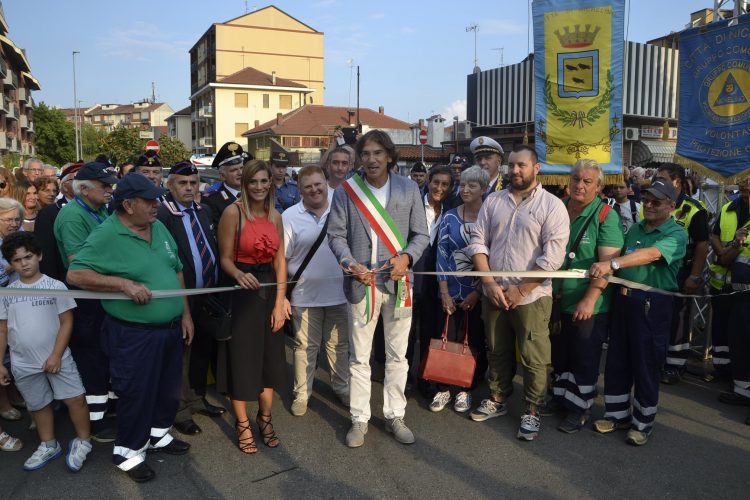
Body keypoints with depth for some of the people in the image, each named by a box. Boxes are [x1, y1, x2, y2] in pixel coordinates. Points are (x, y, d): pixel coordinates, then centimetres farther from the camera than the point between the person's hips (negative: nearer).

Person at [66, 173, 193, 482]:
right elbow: (75, 274, -19)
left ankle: (157, 434, 42)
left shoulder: (158, 227, 6)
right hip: (134, 335, -7)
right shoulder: (106, 235, -15)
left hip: (170, 329, 7)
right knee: (136, 394, 7)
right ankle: (128, 451, 28)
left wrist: (185, 314, 10)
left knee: (168, 388, 20)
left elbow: (176, 272, 12)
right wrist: (124, 283, -27)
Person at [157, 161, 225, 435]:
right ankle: (181, 411, 25)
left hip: (209, 294, 7)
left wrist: (217, 285, 5)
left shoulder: (204, 211, 9)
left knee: (203, 348, 20)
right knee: (181, 353, 8)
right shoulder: (162, 214, -14)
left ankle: (198, 399, 40)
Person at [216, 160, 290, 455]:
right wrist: (240, 275, -29)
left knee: (270, 356, 12)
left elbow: (280, 260, 5)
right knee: (241, 357, 4)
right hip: (241, 291, -5)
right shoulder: (233, 212, -10)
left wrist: (280, 301, -1)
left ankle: (265, 418, 31)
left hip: (270, 290, 5)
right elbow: (225, 258, -8)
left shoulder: (275, 216, 6)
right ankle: (242, 424, 22)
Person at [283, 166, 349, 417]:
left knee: (339, 344, 16)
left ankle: (342, 388, 33)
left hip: (339, 292, 2)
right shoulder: (290, 216, -5)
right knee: (305, 346, 10)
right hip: (305, 295, -2)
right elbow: (281, 258, -4)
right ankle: (301, 393, 25)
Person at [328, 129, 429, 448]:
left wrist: (407, 257, -13)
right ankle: (359, 419, 22)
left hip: (398, 281, 2)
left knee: (397, 355, 11)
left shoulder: (409, 189, 3)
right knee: (359, 357, 7)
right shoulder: (346, 191, -1)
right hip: (361, 282, -1)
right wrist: (350, 263, -16)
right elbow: (336, 234, 1)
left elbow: (421, 234, 6)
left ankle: (394, 415, 27)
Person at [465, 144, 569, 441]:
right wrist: (490, 283, -8)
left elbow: (553, 256, -14)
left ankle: (532, 411, 23)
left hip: (531, 296, -4)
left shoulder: (552, 206, -8)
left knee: (533, 358, 5)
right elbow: (478, 243, 3)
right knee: (497, 352, 18)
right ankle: (498, 399, 36)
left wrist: (520, 289, -13)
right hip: (493, 293, 4)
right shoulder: (493, 201, 6)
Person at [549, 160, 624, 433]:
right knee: (559, 354, 18)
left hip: (589, 305, -5)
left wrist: (589, 299, -24)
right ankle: (560, 398, 36)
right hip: (557, 301, 6)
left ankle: (579, 408, 23)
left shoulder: (606, 215, -12)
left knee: (584, 359, 7)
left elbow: (608, 262, -18)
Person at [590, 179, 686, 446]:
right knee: (617, 360, 11)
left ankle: (642, 422, 18)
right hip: (624, 300, 6)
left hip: (653, 305, -6)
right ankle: (617, 413, 25)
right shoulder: (635, 229, 11)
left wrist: (612, 264, -41)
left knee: (646, 366, 3)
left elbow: (651, 254, -29)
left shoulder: (676, 235, -10)